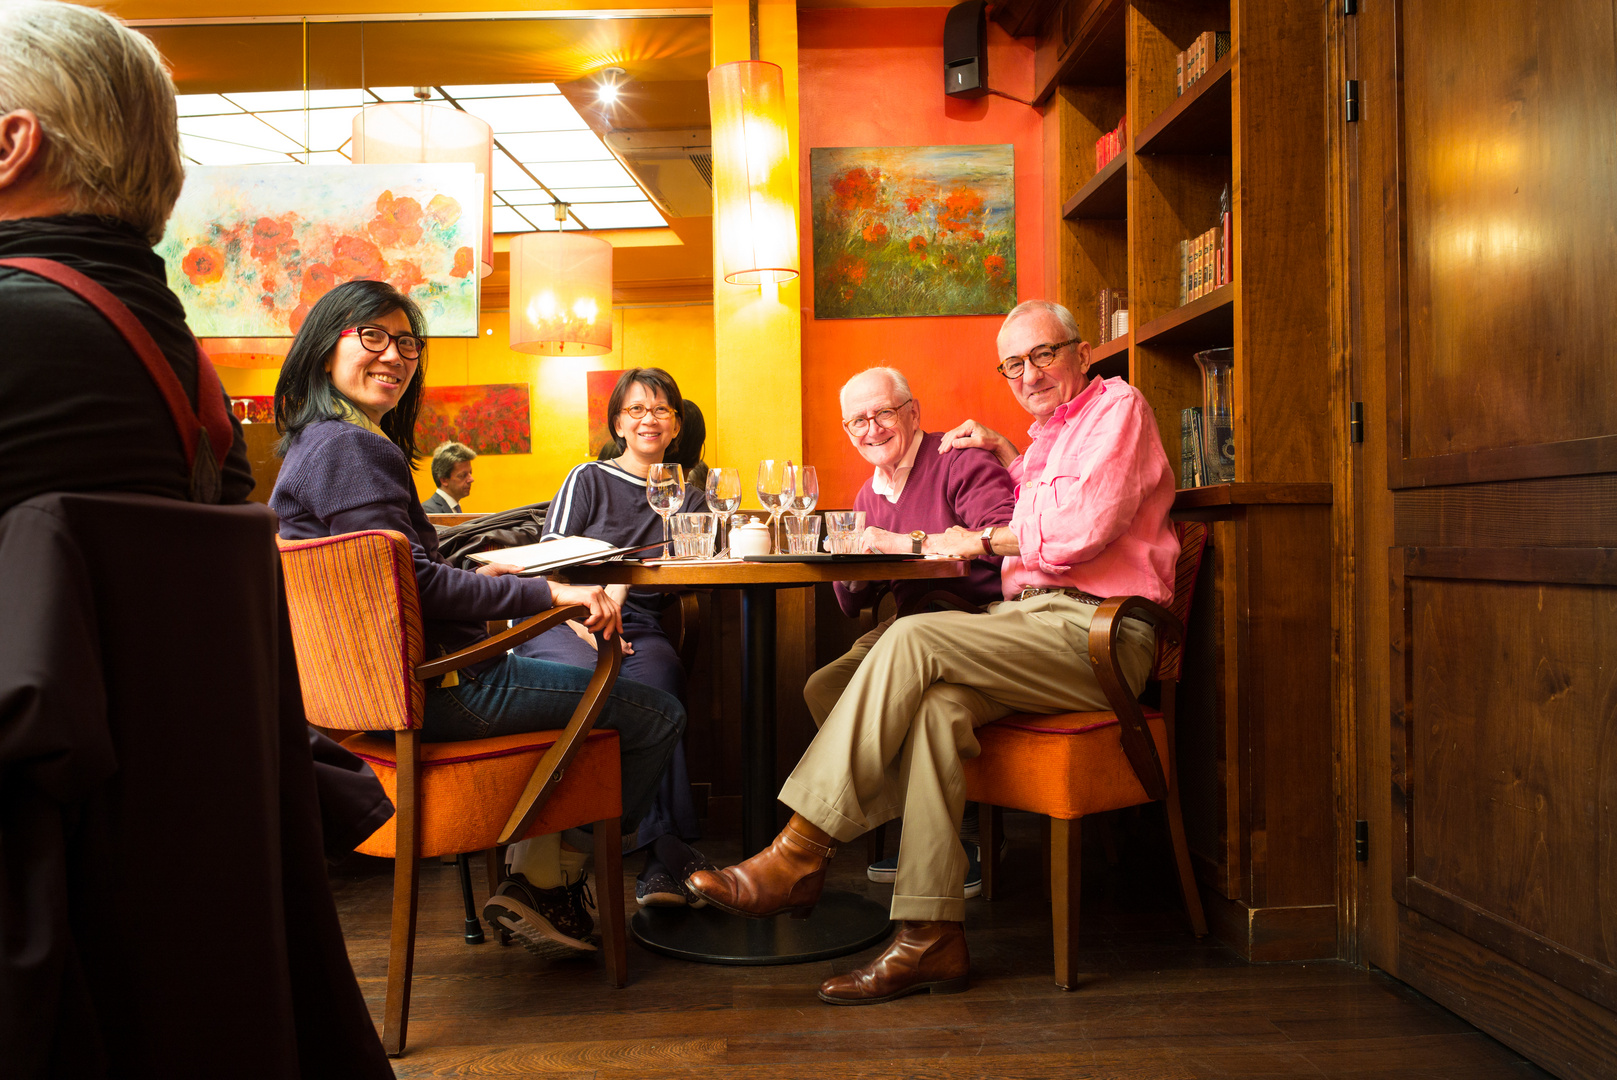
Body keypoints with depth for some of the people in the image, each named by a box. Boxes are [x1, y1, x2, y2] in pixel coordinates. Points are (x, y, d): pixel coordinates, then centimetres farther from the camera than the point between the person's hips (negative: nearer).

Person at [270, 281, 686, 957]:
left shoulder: (314, 445, 16)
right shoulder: (349, 447, -17)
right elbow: (411, 581, -25)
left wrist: (472, 577, 22)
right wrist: (548, 592, -25)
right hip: (429, 690, -11)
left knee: (571, 671, 31)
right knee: (660, 716, -6)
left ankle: (531, 874, 22)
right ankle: (548, 884, 11)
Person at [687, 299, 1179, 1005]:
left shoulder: (1117, 405, 3)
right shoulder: (1051, 432, 29)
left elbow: (1083, 526, -13)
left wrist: (983, 540, -2)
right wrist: (1004, 450, 34)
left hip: (1095, 630, -8)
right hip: (1032, 619, 8)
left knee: (916, 639, -28)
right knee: (939, 701, -25)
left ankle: (798, 855, -26)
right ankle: (932, 937, -28)